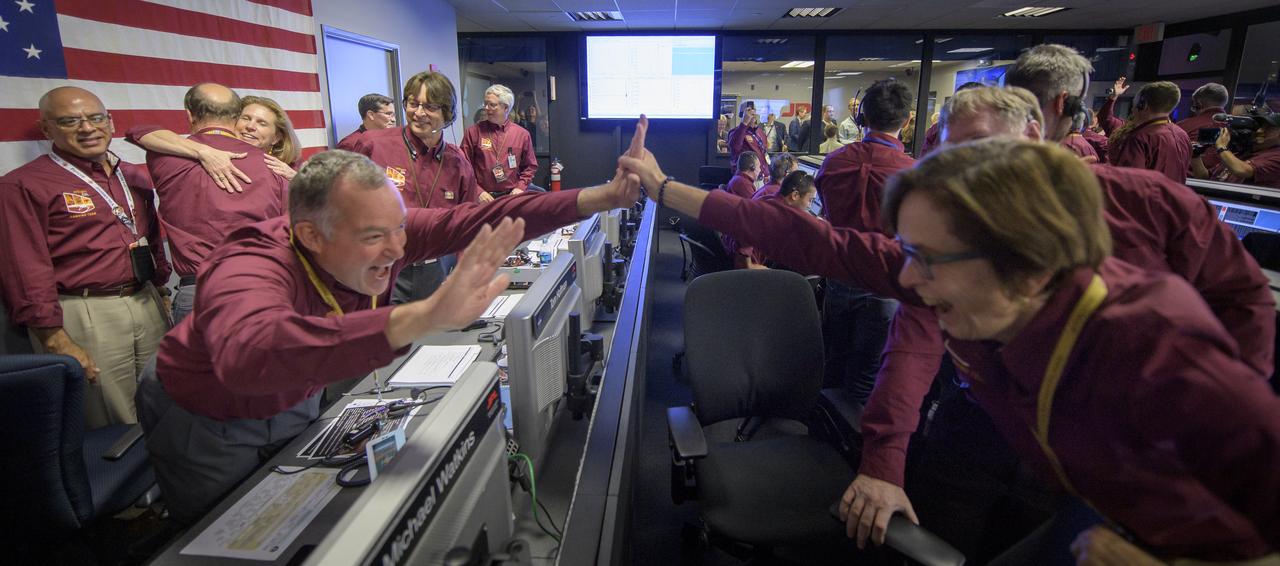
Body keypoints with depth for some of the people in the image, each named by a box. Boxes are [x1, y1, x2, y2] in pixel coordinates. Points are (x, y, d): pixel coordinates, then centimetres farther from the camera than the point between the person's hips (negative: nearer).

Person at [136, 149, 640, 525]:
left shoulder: (379, 230, -26)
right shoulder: (250, 267, -42)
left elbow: (467, 221, -28)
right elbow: (248, 355, -63)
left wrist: (596, 199, -35)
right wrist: (424, 316, -76)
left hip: (295, 402, 5)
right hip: (208, 421, -4)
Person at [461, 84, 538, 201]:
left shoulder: (522, 134, 5)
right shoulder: (473, 132, 1)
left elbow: (530, 166, 12)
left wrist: (521, 187, -1)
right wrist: (477, 191, -9)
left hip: (512, 196, 2)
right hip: (484, 198, -1)